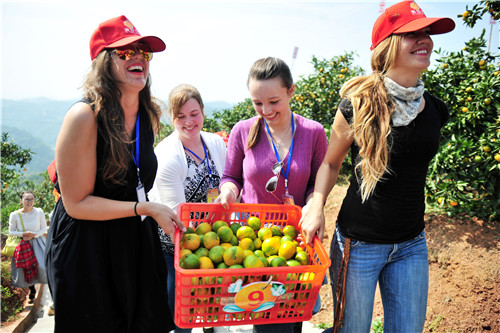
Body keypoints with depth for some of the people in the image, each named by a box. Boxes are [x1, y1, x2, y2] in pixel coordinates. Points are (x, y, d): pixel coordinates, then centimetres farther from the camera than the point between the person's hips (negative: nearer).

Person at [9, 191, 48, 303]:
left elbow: (44, 229, 0)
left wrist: (33, 235, -16)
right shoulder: (14, 215, -7)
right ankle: (32, 290, 32)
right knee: (26, 269, 5)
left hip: (38, 243, -1)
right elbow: (11, 232, 0)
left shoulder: (39, 212, -7)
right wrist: (23, 234, -16)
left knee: (42, 266, -14)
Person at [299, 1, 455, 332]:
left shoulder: (435, 110, 1)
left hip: (411, 245, 5)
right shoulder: (358, 106, -13)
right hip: (358, 242, -4)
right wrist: (317, 205, -17)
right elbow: (331, 162, -2)